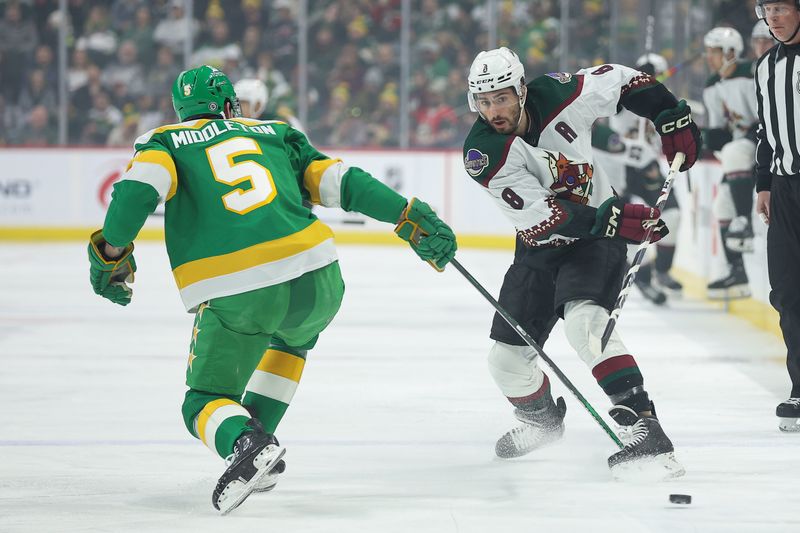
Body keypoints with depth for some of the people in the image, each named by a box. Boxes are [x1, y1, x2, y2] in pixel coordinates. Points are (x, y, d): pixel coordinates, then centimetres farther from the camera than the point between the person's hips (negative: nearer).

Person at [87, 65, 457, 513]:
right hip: (316, 283, 3)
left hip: (231, 299, -3)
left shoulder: (166, 141, 17)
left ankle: (245, 444, -19)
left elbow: (143, 182, -5)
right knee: (290, 338, 38)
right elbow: (338, 180, 16)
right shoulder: (274, 134, 25)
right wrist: (410, 217, 16)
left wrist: (112, 251, 1)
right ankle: (257, 435, 25)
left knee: (207, 400, 14)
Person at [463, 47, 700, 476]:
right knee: (507, 360, 4)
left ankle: (642, 424, -37)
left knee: (583, 320, -31)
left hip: (598, 237, -3)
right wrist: (614, 220, -38)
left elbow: (624, 80, 1)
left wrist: (672, 118, -7)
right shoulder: (483, 154, -21)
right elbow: (541, 217, -29)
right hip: (540, 248, 3)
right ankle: (542, 419, 37)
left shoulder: (559, 96, -19)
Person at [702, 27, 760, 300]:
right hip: (742, 142, 9)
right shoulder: (712, 88, 6)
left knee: (734, 153, -37)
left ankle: (745, 222, -35)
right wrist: (713, 136, -10)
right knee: (723, 204, 4)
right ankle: (738, 274, 9)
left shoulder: (751, 76, -20)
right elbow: (718, 131, 12)